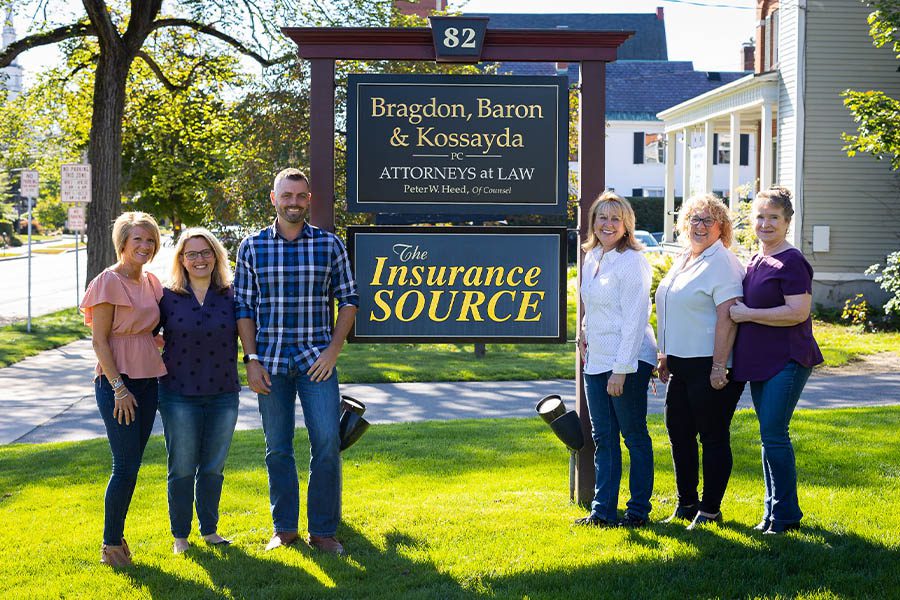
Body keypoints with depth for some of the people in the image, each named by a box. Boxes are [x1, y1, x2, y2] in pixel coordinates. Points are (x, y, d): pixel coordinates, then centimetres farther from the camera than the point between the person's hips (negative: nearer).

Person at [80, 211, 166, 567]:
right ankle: (110, 545, 4)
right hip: (116, 381, -7)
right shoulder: (109, 282, -10)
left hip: (147, 380, 7)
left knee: (131, 465, 9)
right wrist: (119, 387, -17)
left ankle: (116, 537, 18)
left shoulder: (150, 282, 11)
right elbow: (99, 340, -12)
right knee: (126, 466, -7)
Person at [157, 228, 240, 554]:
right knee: (181, 469, 4)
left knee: (213, 467, 11)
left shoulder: (231, 295, 3)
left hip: (223, 395, 2)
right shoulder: (167, 297, -2)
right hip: (179, 395, -2)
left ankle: (210, 529, 26)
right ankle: (180, 535, 18)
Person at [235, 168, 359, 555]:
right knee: (277, 448, 7)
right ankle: (284, 528, 20)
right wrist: (251, 359, -2)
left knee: (327, 442, -6)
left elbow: (348, 300, 6)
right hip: (270, 361, 1)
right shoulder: (252, 247, 3)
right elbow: (243, 307, 5)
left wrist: (332, 350, -4)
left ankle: (323, 530, 6)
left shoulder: (329, 244, 2)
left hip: (316, 360, -1)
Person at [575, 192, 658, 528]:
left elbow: (634, 320, -17)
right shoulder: (591, 258, 12)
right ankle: (602, 510, 14)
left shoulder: (632, 262, -12)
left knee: (634, 436, 2)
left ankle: (639, 510, 11)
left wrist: (621, 369, -19)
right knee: (602, 437, 9)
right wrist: (585, 335, 9)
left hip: (628, 362, -8)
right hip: (595, 361, 8)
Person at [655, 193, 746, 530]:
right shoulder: (683, 261, 16)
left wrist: (719, 366, -24)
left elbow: (727, 316, -20)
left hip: (711, 365, -9)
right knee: (678, 432, 12)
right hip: (681, 364, 9)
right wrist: (665, 356, 21)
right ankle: (686, 505, 23)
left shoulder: (722, 263, -12)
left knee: (713, 437, -1)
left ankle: (709, 511, 7)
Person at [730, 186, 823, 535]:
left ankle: (786, 514, 1)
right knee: (769, 436, 13)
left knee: (774, 436, -10)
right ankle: (774, 510, 21)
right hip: (760, 362, 9)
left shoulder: (791, 262, -12)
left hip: (787, 361, -9)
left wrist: (747, 314, -17)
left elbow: (798, 312, -22)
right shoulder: (755, 262, 15)